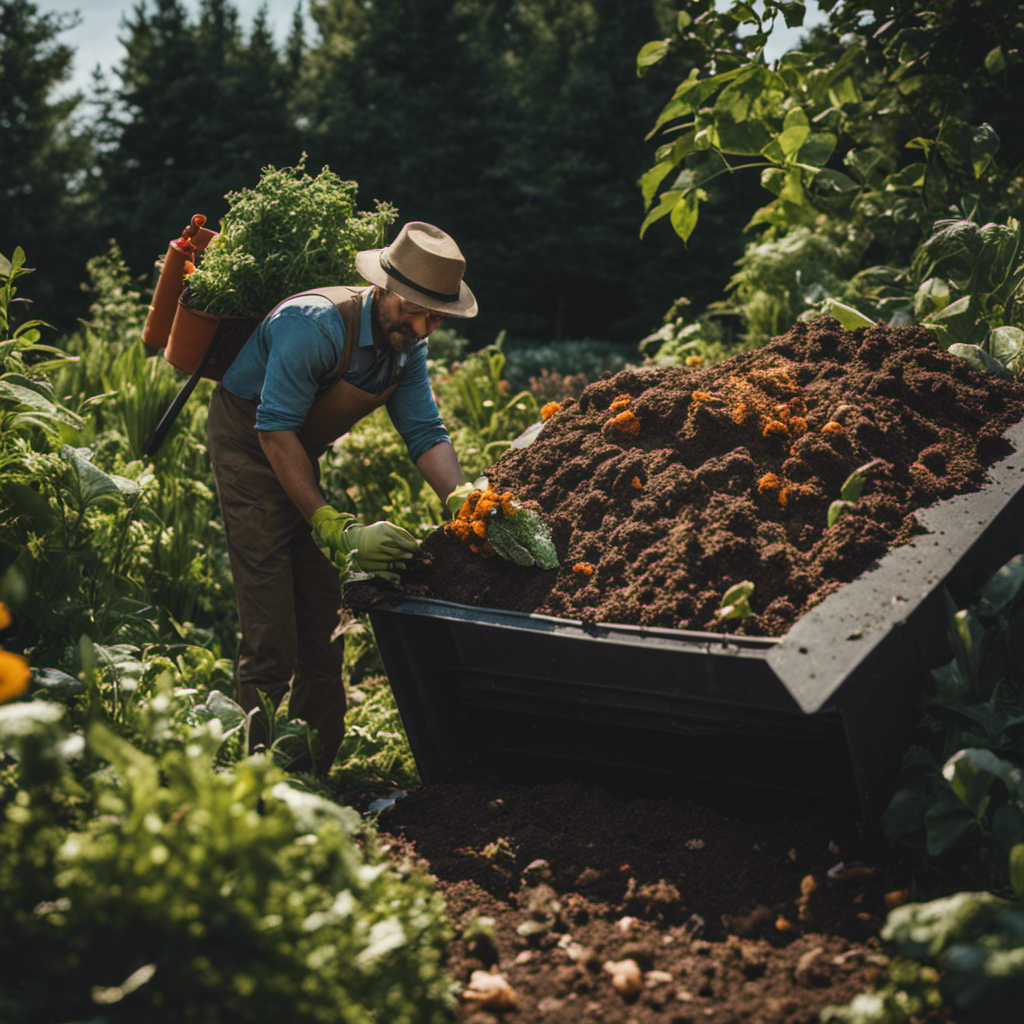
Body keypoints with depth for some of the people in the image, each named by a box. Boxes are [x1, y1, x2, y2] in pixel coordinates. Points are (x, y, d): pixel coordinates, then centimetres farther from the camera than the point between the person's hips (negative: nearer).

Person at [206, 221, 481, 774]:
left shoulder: (407, 345, -4)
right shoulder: (316, 325, -29)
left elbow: (425, 431, -4)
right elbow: (274, 430, -29)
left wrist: (463, 501, -23)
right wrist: (335, 527, -34)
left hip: (299, 454, 8)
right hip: (248, 444, -8)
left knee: (322, 624, 6)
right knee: (272, 633, -13)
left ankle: (312, 773, 15)